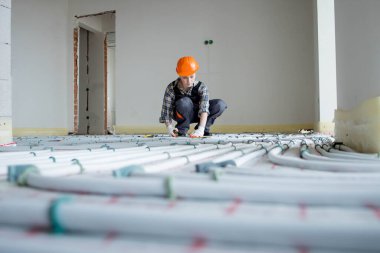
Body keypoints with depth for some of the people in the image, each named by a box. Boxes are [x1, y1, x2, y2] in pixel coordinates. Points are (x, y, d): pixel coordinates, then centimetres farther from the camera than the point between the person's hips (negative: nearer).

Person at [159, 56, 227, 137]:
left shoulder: (201, 87, -23)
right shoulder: (171, 88, -23)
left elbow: (204, 108, -36)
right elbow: (166, 109, -22)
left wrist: (201, 129, -49)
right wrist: (169, 127, -39)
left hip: (197, 115, 2)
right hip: (182, 116, -2)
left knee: (220, 104, -22)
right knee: (184, 102, -37)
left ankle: (204, 129, -6)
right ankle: (182, 129, -13)